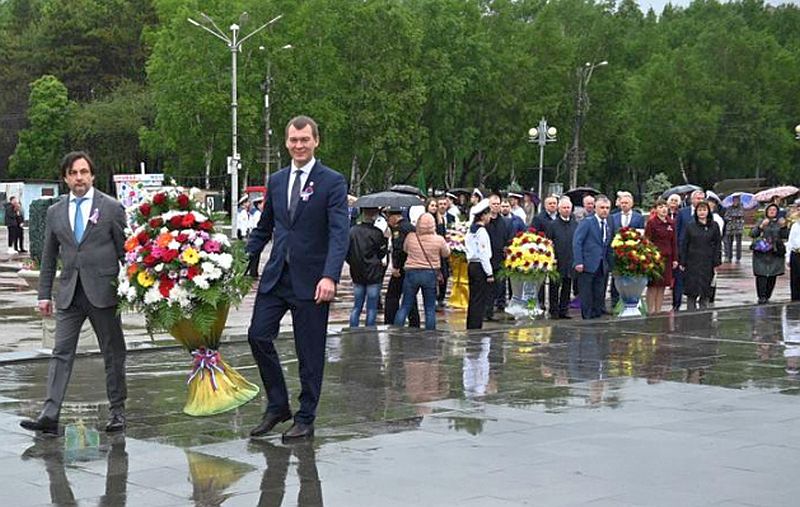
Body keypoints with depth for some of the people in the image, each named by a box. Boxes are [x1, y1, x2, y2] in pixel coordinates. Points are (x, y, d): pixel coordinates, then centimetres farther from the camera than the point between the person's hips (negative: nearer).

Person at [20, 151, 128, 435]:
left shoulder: (112, 208, 0)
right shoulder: (55, 212, 10)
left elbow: (125, 249, 1)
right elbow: (49, 256, 14)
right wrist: (44, 294, 10)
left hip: (103, 291, -3)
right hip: (69, 294, 3)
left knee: (113, 353, 6)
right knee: (61, 353, -3)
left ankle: (117, 411, 17)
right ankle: (50, 416, -8)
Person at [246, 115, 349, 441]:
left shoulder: (332, 182, -6)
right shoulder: (276, 181, 11)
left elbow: (339, 233, -14)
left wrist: (330, 276, -26)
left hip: (311, 281, -5)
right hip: (275, 276, 5)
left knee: (310, 352, 3)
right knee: (258, 336, -2)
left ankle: (305, 420, 15)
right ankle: (277, 406, 16)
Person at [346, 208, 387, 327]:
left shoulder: (352, 231, -3)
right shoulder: (377, 233, -13)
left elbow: (346, 252, 1)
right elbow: (382, 253, -3)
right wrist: (385, 239, 8)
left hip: (357, 274, 4)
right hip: (373, 274, -4)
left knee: (357, 306, 13)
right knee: (372, 308, 3)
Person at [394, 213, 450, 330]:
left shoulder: (410, 237, -9)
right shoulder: (439, 240, -11)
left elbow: (405, 249, 9)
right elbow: (446, 254, 6)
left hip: (412, 273, 1)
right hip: (430, 274, -1)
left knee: (405, 307, 9)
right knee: (430, 308, 9)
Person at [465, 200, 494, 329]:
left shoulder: (471, 230, 11)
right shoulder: (481, 231, -15)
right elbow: (484, 254, -17)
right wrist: (489, 273, -14)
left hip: (471, 265, 9)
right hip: (480, 267, -9)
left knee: (473, 299, 13)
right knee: (480, 300, -4)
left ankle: (470, 327, 17)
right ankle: (476, 327, -4)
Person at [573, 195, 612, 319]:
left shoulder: (608, 225, 16)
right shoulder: (587, 222, -4)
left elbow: (607, 246, 17)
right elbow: (576, 242, -10)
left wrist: (607, 264, 7)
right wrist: (578, 262, -17)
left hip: (601, 267, 6)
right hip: (588, 265, -6)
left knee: (599, 296, 6)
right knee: (586, 296, -3)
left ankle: (597, 316, 10)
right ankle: (587, 318, 2)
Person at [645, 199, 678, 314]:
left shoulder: (671, 224, 10)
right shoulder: (651, 223, -6)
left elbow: (674, 242, 14)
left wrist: (675, 259, 9)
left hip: (667, 258, 5)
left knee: (662, 286, 7)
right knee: (653, 286, -3)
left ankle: (658, 311, 14)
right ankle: (651, 311, 3)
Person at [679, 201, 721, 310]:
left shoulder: (714, 226, 5)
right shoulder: (690, 226, 4)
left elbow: (718, 244, 5)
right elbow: (683, 245, 5)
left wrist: (717, 262, -2)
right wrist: (682, 262, 0)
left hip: (707, 263, 0)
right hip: (692, 263, 0)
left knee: (705, 290, 3)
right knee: (691, 291, -1)